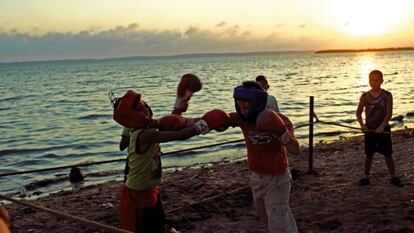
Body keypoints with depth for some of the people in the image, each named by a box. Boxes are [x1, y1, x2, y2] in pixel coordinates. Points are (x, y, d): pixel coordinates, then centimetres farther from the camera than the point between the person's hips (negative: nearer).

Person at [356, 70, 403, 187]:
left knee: (388, 154, 6)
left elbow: (389, 113, -13)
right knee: (368, 154, 7)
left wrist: (382, 126, -26)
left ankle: (393, 177, 17)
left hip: (383, 129, -1)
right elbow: (358, 112, 1)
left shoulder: (387, 95, -5)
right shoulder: (365, 96, 0)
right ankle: (366, 177, 16)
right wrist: (362, 125, -16)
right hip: (369, 129, 1)